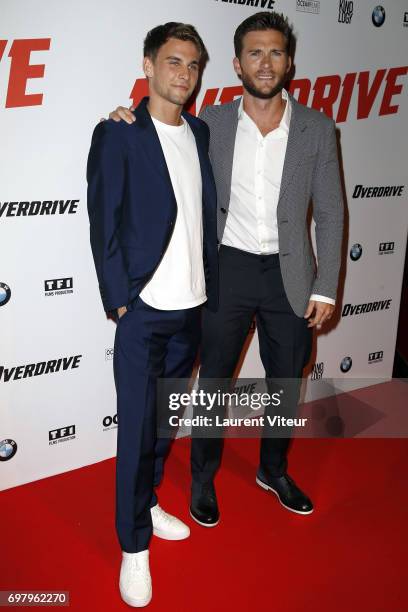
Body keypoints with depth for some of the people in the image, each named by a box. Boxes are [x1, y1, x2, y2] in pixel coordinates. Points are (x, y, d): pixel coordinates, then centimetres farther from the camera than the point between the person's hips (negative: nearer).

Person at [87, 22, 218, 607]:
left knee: (166, 418, 18)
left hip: (192, 304, 5)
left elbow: (205, 214, 11)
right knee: (137, 427, 3)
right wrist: (119, 299, -10)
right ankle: (134, 544, 20)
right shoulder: (118, 133, -6)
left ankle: (147, 502, 39)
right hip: (142, 309, -5)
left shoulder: (201, 132, 9)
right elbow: (103, 224, -7)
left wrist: (211, 286, 7)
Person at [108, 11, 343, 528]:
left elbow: (330, 213, 1)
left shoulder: (317, 128, -2)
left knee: (286, 382, 15)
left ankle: (274, 469, 40)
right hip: (228, 271, -1)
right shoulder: (212, 122, -1)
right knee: (214, 379, 10)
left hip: (290, 275, 1)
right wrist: (132, 122, -8)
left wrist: (326, 288, -4)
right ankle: (203, 477, 33)